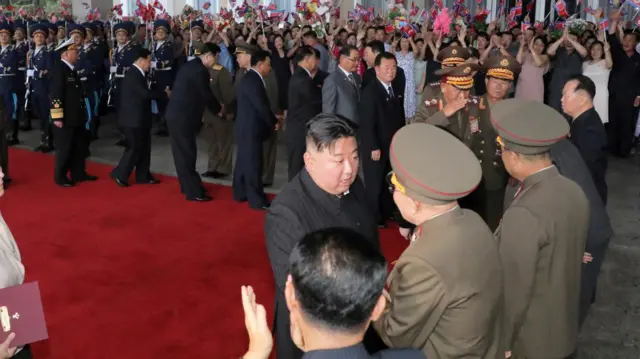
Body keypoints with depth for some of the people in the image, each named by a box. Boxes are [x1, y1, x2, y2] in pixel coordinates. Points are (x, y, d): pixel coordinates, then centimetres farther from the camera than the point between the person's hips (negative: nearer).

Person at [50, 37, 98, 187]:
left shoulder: (72, 69, 12)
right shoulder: (59, 70, -16)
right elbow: (55, 95, -21)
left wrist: (83, 113, 19)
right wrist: (57, 117, -22)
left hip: (76, 117, 9)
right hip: (65, 119, -9)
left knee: (81, 146, 15)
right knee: (64, 148, 1)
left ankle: (79, 173, 27)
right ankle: (60, 177, 14)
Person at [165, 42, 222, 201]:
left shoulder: (189, 65, 14)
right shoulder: (200, 70, -15)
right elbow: (206, 95, -10)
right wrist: (219, 109, 7)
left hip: (176, 114, 10)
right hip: (183, 117, -10)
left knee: (182, 152, 16)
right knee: (187, 153, -3)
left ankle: (188, 186, 27)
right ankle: (194, 192, 4)